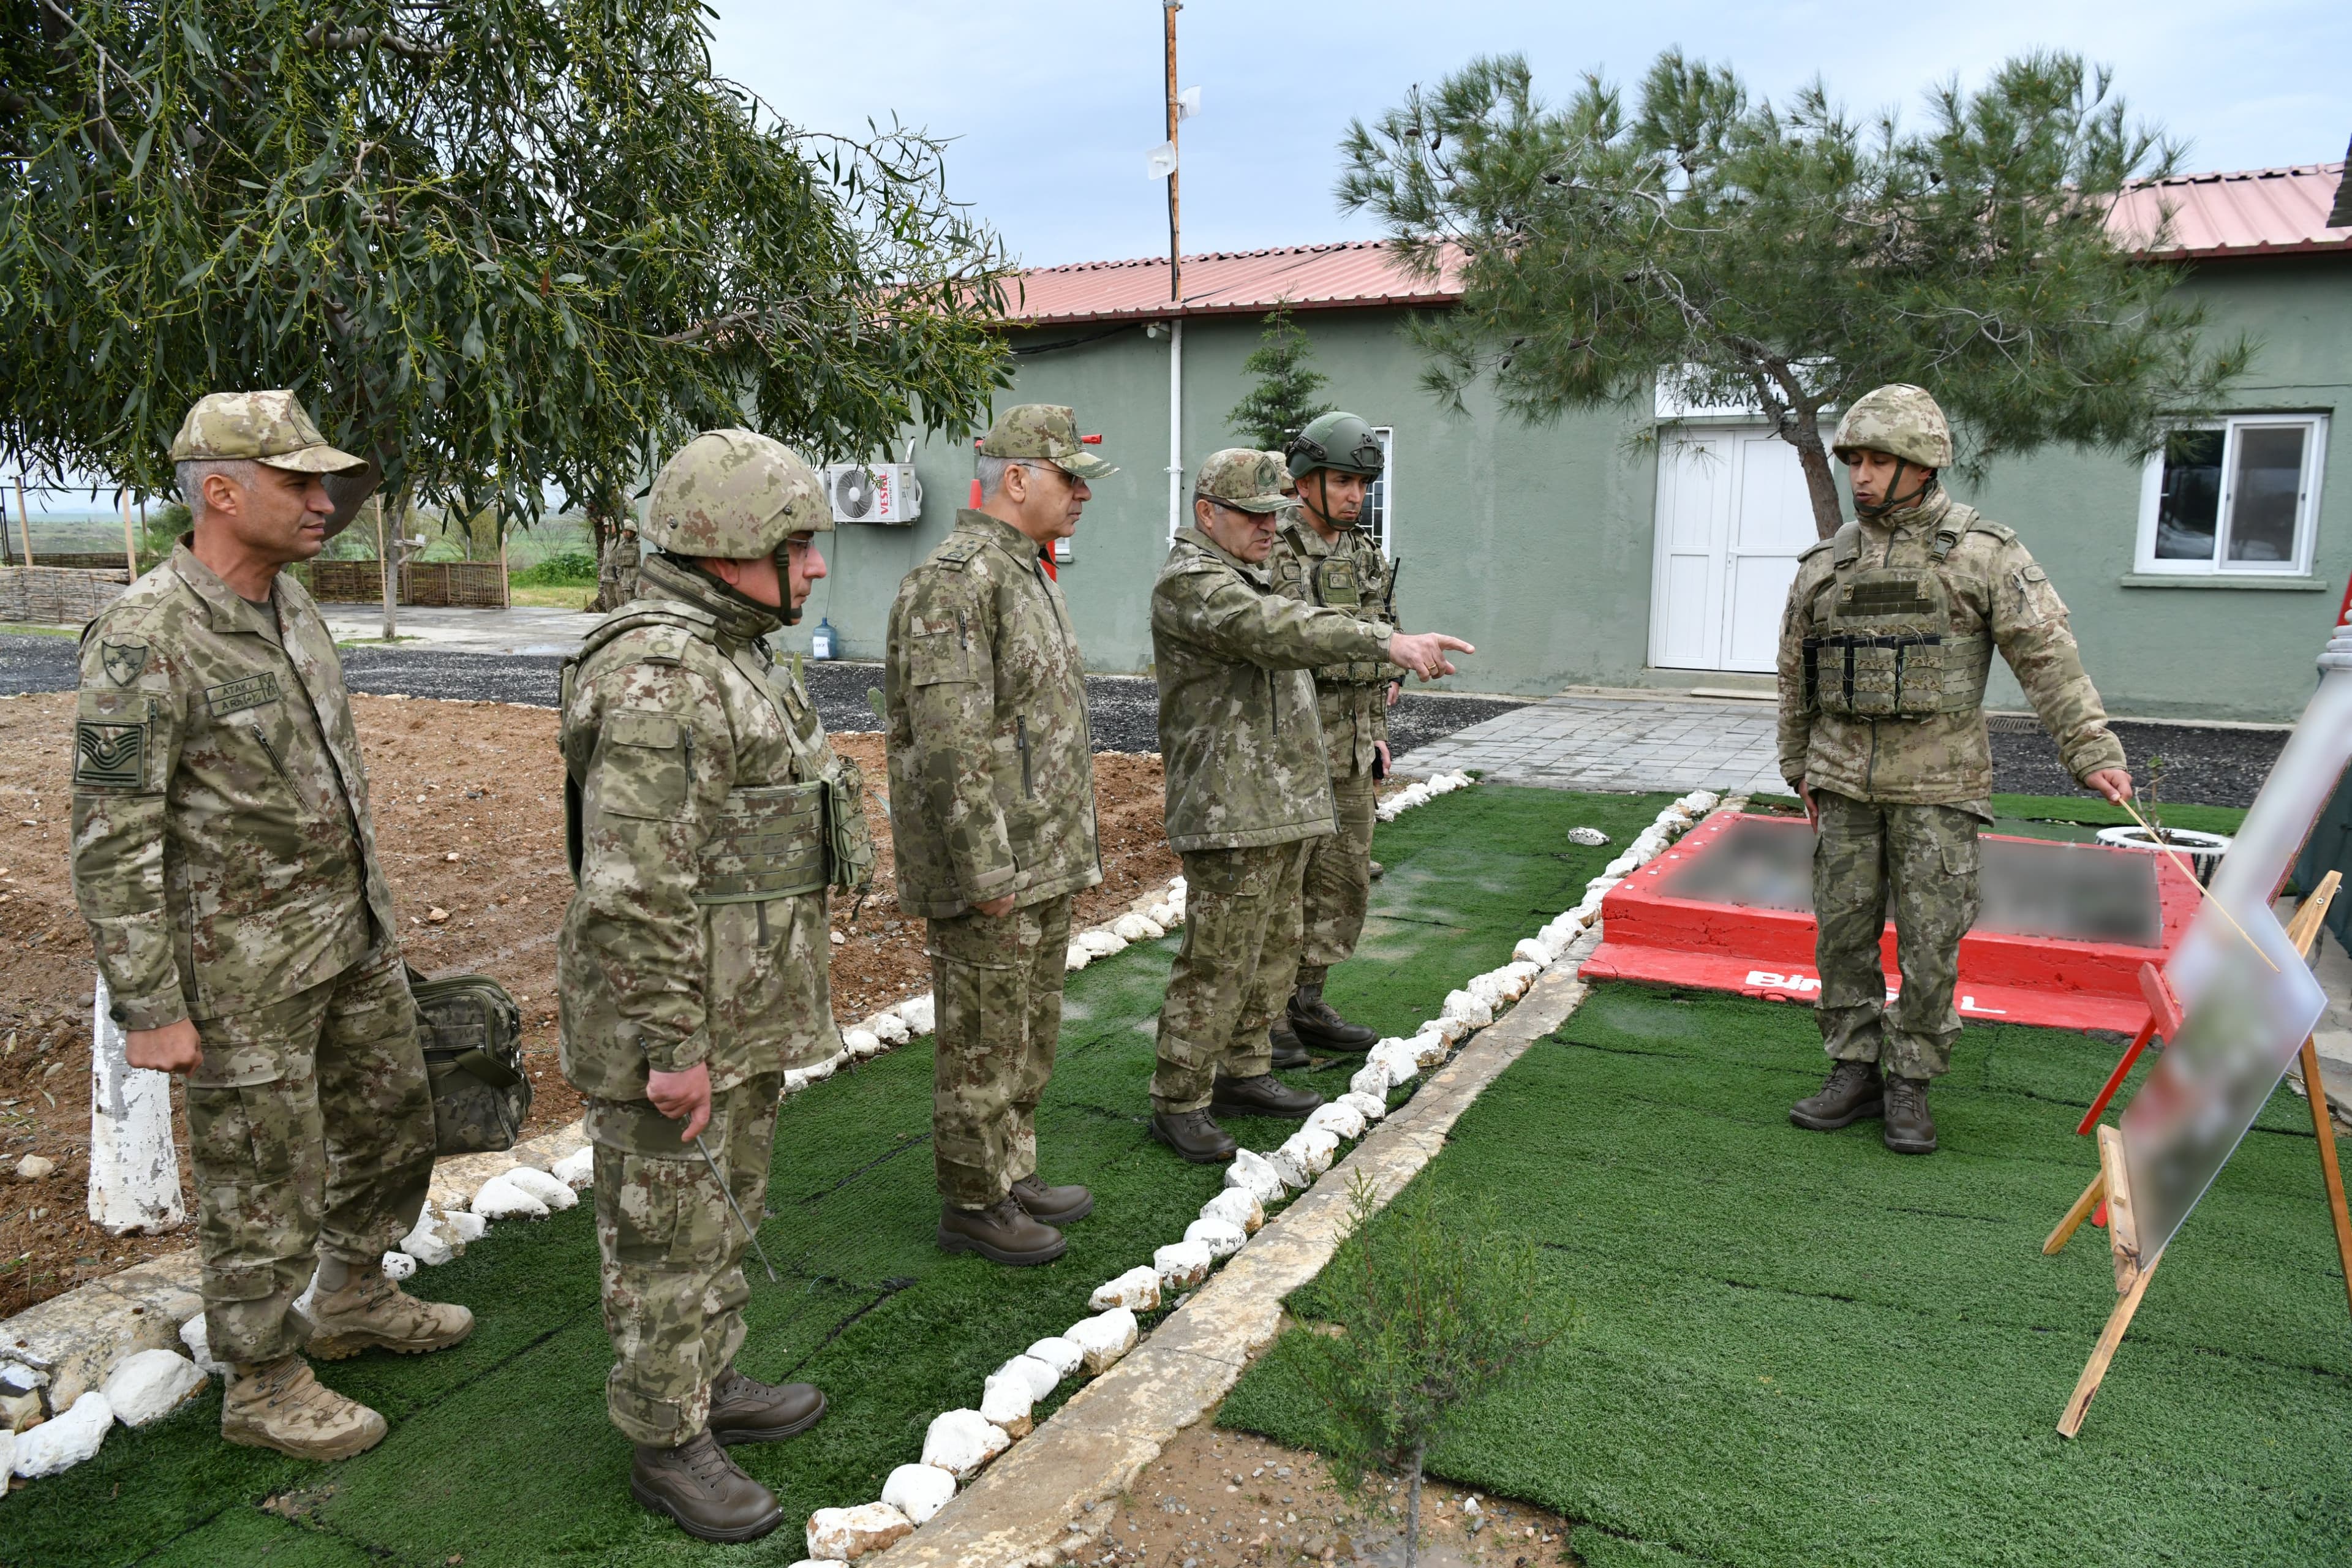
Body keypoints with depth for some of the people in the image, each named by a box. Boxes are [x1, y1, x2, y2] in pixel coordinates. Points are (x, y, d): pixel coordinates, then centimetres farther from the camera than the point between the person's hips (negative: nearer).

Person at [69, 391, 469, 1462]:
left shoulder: (288, 605, 4)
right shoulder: (143, 638, -21)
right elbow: (110, 841, -19)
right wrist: (150, 1012, -18)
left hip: (353, 931, 8)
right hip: (242, 961, -8)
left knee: (390, 1119, 20)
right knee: (263, 1176, 6)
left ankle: (354, 1301, 42)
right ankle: (264, 1388, 26)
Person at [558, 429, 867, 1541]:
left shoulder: (727, 659, 10)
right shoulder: (656, 680, -23)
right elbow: (633, 889, -26)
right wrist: (672, 1049, -23)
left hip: (743, 1009, 10)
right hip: (674, 1024, -10)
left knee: (724, 1211, 21)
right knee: (668, 1237, 6)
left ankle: (709, 1384, 38)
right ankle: (667, 1447, 22)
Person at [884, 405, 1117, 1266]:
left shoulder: (1027, 573, 14)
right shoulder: (953, 581, -18)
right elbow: (948, 743, -24)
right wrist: (987, 873, -23)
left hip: (1043, 862, 10)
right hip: (988, 868, -10)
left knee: (1030, 1031, 19)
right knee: (982, 1042, 4)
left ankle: (1012, 1175, 33)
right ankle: (971, 1205, 19)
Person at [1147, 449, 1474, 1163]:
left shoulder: (1250, 579, 19)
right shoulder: (1188, 583, -15)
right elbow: (1279, 631, -32)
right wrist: (1387, 641, -42)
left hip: (1283, 804, 10)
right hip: (1229, 810, -10)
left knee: (1273, 951, 16)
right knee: (1216, 963, -5)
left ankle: (1243, 1074, 29)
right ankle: (1178, 1103, 6)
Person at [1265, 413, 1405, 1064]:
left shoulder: (1367, 554, 11)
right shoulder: (1269, 552, -12)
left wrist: (1376, 731, 16)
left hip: (1352, 750, 8)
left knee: (1343, 882, 13)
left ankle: (1307, 1004, 27)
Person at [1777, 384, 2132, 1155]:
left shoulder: (1983, 552, -3)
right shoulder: (1827, 563, 7)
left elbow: (2047, 654, -7)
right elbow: (1796, 672, 16)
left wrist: (2092, 751, -14)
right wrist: (1798, 765, 19)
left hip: (1937, 782, -3)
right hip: (1846, 781, 4)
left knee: (1930, 940, 0)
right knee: (1843, 930, 6)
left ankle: (1910, 1085, 13)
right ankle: (1856, 1071, 19)